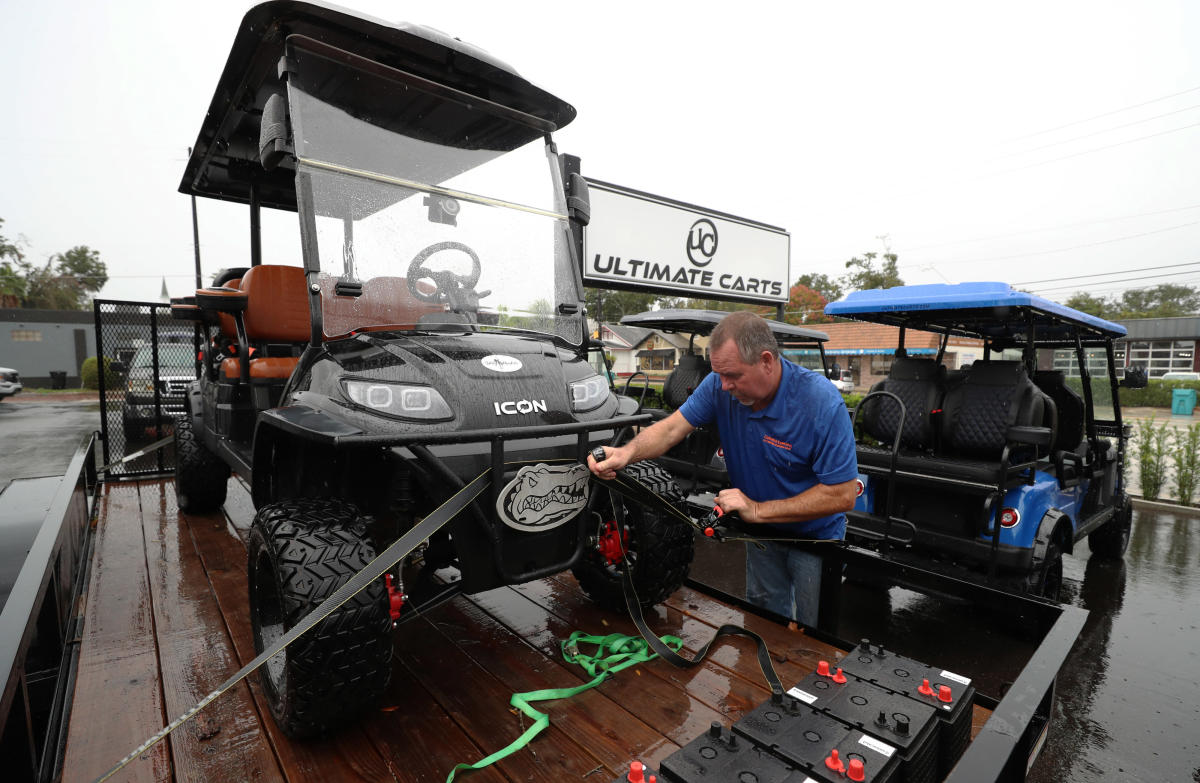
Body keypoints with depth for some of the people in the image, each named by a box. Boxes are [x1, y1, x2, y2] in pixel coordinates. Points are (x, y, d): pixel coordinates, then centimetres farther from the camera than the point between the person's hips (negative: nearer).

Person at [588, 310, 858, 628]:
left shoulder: (822, 403, -31)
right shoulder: (720, 384, -17)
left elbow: (842, 495, -28)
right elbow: (672, 428, -15)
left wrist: (759, 510, -29)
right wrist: (628, 452, -36)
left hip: (815, 537, -4)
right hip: (762, 530, 4)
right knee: (764, 619, 24)